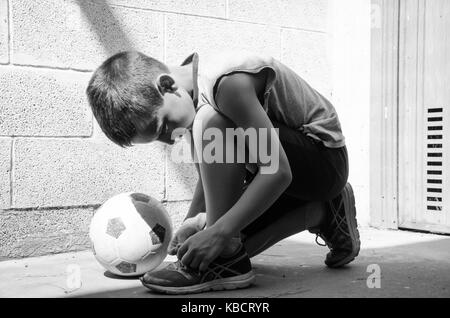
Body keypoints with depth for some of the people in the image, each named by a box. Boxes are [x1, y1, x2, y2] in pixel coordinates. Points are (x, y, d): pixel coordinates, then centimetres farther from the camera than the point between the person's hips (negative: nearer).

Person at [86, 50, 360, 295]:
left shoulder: (227, 81, -30)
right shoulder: (190, 94, -2)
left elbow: (277, 170, -33)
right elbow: (213, 173, 7)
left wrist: (219, 233, -35)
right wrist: (193, 222, -6)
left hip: (326, 153, -9)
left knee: (211, 122, -29)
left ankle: (227, 259, -23)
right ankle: (323, 213, 13)